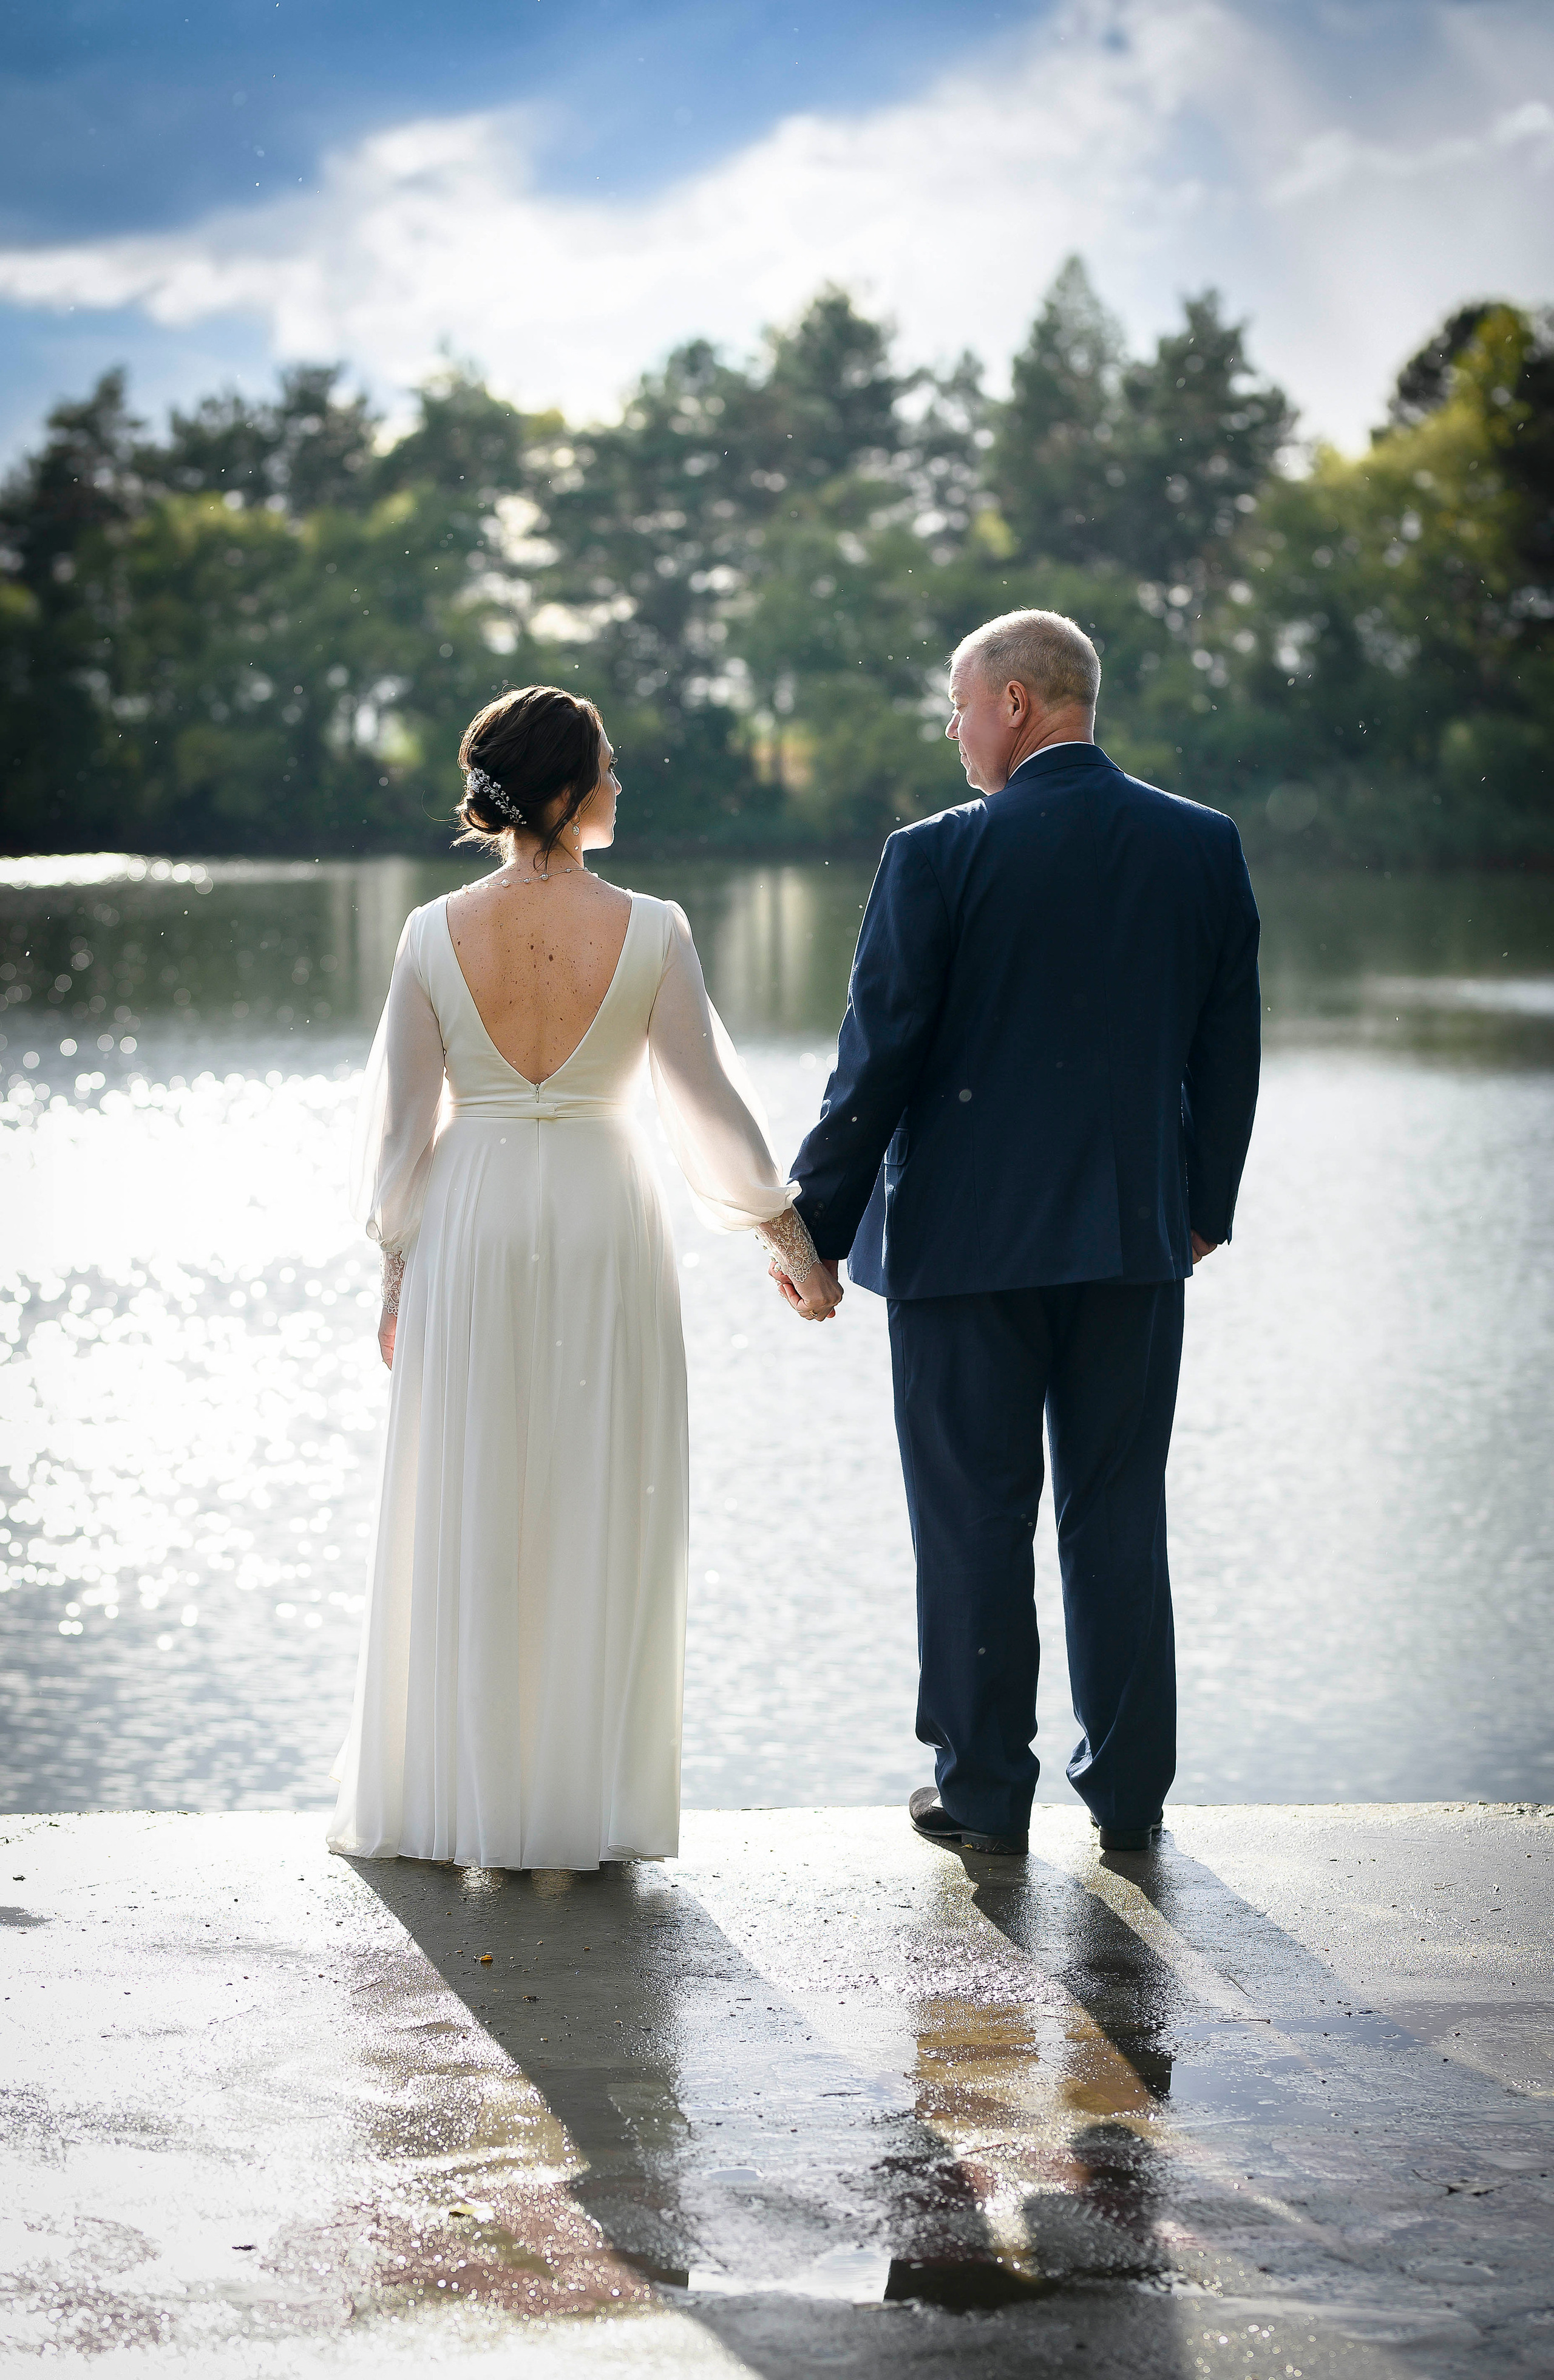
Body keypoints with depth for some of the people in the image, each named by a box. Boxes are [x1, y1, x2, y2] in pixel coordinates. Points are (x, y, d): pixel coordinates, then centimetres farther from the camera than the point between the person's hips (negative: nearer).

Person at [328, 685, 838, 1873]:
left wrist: (397, 1266, 11)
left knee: (463, 1515, 9)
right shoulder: (649, 931, -10)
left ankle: (459, 1793, 16)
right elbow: (710, 1103, -4)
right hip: (605, 1219, -1)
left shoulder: (436, 935, -6)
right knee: (600, 1512, 8)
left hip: (468, 1232, 1)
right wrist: (793, 1236, 9)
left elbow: (401, 1119, -1)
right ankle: (586, 1801, 13)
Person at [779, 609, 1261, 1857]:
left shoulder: (939, 855, -10)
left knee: (975, 1519, 6)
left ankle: (986, 1791, 13)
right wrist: (1205, 1204, 19)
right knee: (1121, 1516, 11)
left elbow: (878, 1057, -9)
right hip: (1137, 1238, 4)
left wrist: (816, 1224, 0)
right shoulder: (1205, 845, 1)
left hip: (967, 1234, -3)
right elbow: (1228, 1047, 7)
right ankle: (1131, 1791, 16)